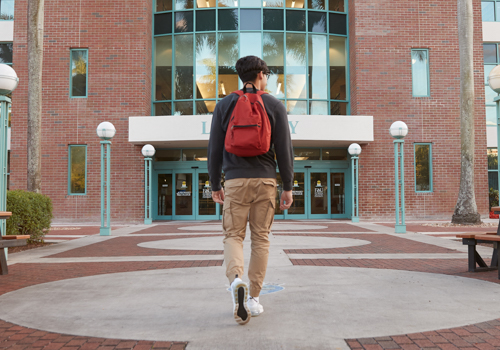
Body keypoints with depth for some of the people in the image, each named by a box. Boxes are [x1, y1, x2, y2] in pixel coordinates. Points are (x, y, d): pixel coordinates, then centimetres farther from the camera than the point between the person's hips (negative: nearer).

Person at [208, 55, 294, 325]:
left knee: (233, 235, 6)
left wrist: (215, 185, 11)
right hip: (265, 180, 0)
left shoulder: (224, 105, 6)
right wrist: (288, 187, 4)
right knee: (260, 238, 8)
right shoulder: (274, 105, 3)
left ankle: (236, 280, -22)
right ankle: (254, 298, 12)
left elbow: (214, 149, 4)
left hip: (235, 181, 0)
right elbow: (284, 150, -2)